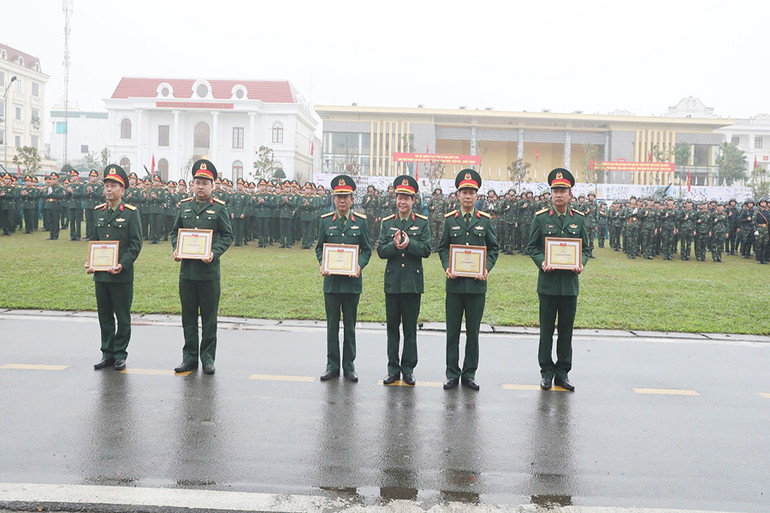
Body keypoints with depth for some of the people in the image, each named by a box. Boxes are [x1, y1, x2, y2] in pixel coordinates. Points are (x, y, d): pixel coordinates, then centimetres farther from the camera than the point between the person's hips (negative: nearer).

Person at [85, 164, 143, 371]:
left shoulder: (131, 212, -4)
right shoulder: (98, 211, 11)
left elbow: (136, 244, -7)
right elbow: (94, 241, 17)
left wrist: (122, 265, -18)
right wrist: (90, 262, 3)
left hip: (122, 275, -5)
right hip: (100, 274, 5)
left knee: (123, 317, 4)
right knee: (104, 315, 11)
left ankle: (120, 354, 15)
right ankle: (107, 353, 21)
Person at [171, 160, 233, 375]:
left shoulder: (219, 208, -1)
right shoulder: (184, 206, 9)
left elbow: (227, 236, -1)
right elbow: (175, 231, 16)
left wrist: (214, 253, -16)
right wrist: (176, 249, -3)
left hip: (209, 271, -3)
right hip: (187, 270, 3)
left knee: (209, 317, 4)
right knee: (188, 316, 10)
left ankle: (208, 358, 15)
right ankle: (190, 357, 20)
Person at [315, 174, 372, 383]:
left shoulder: (361, 221, 3)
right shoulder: (325, 221, 5)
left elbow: (367, 250, 5)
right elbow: (319, 248, 10)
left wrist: (359, 265, -13)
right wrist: (322, 264, -9)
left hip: (352, 281, -1)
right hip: (331, 280, 1)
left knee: (350, 326, 7)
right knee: (332, 325, 7)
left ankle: (349, 366, 17)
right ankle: (332, 365, 17)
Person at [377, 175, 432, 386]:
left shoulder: (422, 223, 3)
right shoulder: (387, 223, 8)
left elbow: (426, 250, -5)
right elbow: (381, 251, 1)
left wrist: (409, 244, -20)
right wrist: (395, 245, -18)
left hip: (413, 282, -2)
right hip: (392, 281, 2)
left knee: (410, 327, 5)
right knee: (392, 326, 7)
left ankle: (408, 368, 15)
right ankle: (393, 369, 16)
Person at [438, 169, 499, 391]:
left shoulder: (485, 220, 5)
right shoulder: (450, 220, 5)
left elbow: (493, 249, 7)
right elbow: (443, 248, 8)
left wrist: (486, 269, -9)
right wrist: (447, 268, -9)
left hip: (477, 284, 0)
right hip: (454, 283, 0)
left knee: (473, 331, 6)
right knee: (453, 331, 5)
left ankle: (469, 374, 17)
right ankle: (452, 374, 15)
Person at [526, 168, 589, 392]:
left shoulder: (579, 219, 8)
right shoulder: (541, 218, 1)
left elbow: (586, 248, 12)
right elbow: (532, 247, 3)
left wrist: (580, 264, -8)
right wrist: (542, 262, -15)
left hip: (570, 283, 2)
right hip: (548, 283, -2)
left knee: (566, 330, 8)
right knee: (546, 330, 5)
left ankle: (563, 372, 18)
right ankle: (546, 371, 16)